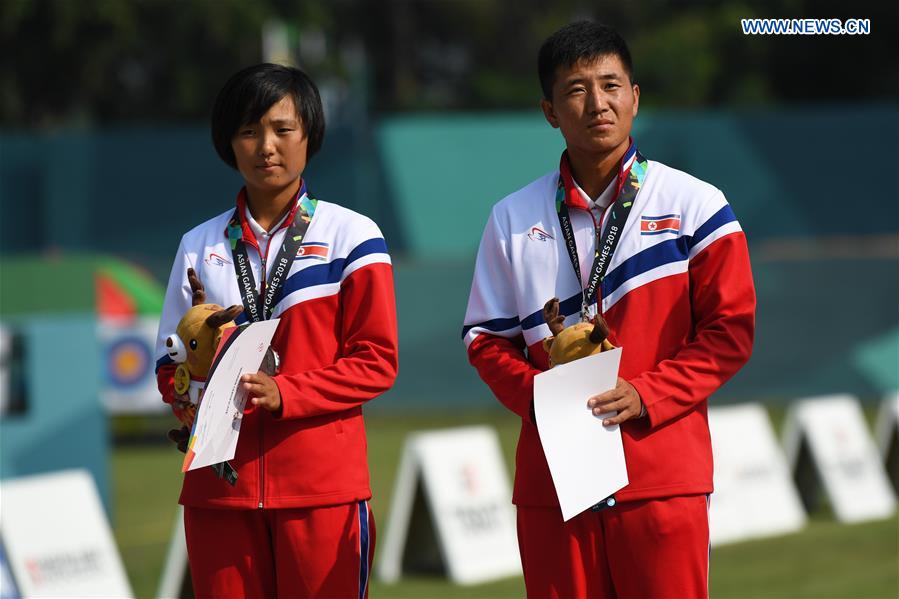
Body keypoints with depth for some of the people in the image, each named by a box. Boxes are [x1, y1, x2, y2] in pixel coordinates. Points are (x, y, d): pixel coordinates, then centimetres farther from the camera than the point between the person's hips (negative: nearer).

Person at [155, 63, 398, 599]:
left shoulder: (352, 236, 3)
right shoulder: (200, 246, 13)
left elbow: (376, 362, -2)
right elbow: (171, 366, 16)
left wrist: (282, 393, -15)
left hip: (323, 489, -3)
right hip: (219, 489, 3)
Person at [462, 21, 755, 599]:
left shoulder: (695, 205, 3)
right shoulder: (514, 219, 11)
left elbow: (731, 328, 0)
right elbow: (487, 338, 13)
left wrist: (646, 396, -11)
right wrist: (539, 395, -7)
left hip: (664, 478, -2)